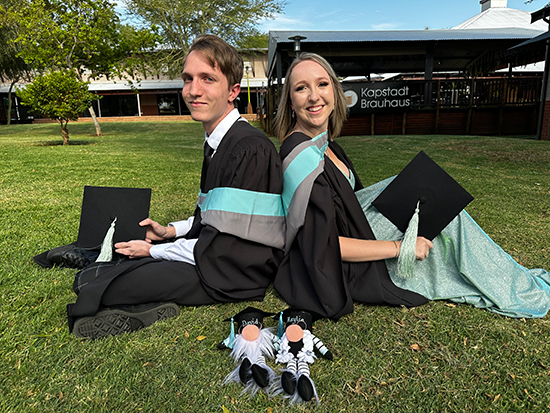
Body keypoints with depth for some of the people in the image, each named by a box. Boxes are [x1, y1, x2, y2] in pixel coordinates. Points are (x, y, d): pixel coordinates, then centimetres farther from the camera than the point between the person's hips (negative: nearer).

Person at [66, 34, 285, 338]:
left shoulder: (252, 150, -24)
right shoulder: (217, 142, 7)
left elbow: (223, 250, -24)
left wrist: (152, 251, -10)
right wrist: (171, 231, 7)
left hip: (238, 274, -9)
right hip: (214, 255, 9)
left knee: (93, 286, -19)